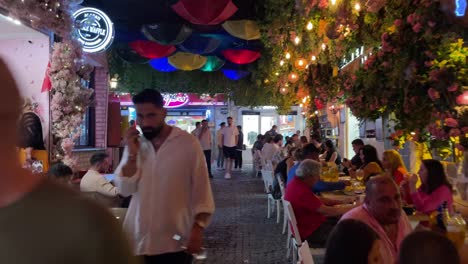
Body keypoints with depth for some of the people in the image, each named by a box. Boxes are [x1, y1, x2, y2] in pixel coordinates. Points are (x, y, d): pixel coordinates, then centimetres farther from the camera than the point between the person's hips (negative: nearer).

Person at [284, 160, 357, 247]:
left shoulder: (296, 183, 0)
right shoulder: (302, 192, -31)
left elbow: (317, 200, 11)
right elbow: (327, 211, -27)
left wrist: (340, 202, 6)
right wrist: (352, 208, -16)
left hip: (306, 223, 10)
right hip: (310, 232, -10)